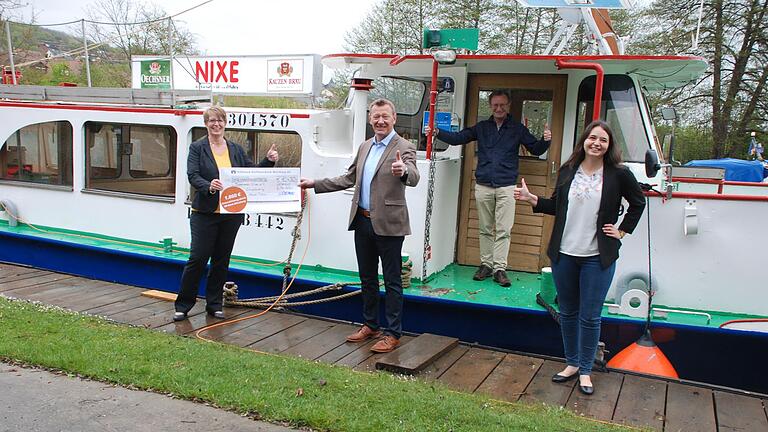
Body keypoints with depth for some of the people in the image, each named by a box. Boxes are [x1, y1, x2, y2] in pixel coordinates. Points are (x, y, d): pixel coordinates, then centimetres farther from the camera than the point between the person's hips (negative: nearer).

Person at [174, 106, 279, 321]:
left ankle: (214, 305, 22)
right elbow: (193, 175, -11)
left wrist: (269, 161, -3)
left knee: (221, 260, 10)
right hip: (205, 213, -4)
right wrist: (209, 186, -30)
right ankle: (183, 305, 9)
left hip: (231, 213, 4)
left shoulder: (236, 149, 12)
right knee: (198, 257, -4)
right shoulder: (197, 148, 0)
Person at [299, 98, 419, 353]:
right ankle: (370, 325, 31)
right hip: (362, 221, 7)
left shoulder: (404, 148, -10)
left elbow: (413, 178, -27)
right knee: (367, 278, 17)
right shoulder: (365, 147, 13)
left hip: (388, 224, -7)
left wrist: (403, 171, -50)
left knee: (392, 281, 3)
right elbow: (348, 179, 20)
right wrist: (315, 184, 17)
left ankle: (393, 334, 12)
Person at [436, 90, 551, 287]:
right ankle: (486, 264, 18)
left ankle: (499, 268, 1)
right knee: (485, 229, 9)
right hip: (483, 186, 2)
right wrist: (437, 133, -8)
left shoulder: (517, 129, 6)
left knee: (503, 230, -4)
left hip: (506, 187, -2)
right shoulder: (481, 127, 10)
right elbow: (457, 138, 7)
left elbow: (535, 149, 7)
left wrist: (545, 141, -14)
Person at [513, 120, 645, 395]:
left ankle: (585, 371, 18)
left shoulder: (619, 174, -5)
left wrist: (622, 231, 5)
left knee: (590, 317, 2)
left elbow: (638, 203, 11)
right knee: (567, 312, 13)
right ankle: (572, 363, 30)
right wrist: (531, 199, -1)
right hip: (564, 254, 3)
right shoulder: (568, 170, 3)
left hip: (598, 257, -3)